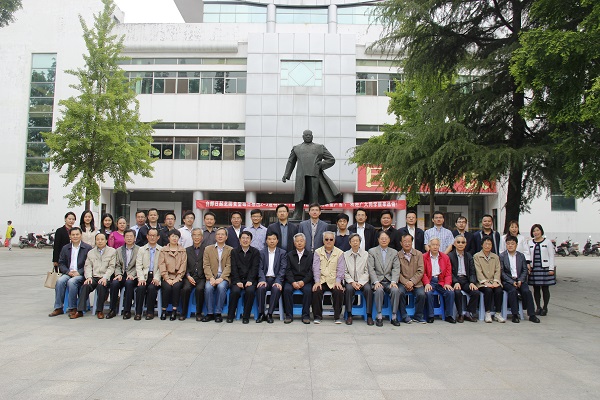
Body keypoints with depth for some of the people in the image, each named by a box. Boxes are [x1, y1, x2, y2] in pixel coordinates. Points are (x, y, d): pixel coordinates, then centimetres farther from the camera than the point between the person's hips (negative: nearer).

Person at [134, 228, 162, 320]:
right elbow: (138, 266, 6)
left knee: (152, 287, -30)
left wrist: (157, 278, -14)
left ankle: (150, 312, -16)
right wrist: (141, 278, -10)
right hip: (144, 275, 1)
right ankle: (138, 312, -19)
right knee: (141, 287, -28)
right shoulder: (141, 249, 15)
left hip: (155, 277, -1)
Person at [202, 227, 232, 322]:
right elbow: (206, 265, 4)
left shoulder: (230, 250, 9)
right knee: (208, 287, -30)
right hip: (211, 277, 1)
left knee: (221, 286, -33)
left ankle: (218, 313, -21)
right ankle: (210, 313, -17)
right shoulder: (208, 249, 14)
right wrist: (211, 278, -12)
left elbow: (229, 266, -1)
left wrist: (221, 278, -16)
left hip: (224, 277, -1)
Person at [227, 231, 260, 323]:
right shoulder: (234, 251, 9)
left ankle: (246, 316, -15)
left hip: (250, 279, 0)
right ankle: (230, 315, -11)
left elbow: (254, 268, -2)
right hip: (238, 279, 1)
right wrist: (237, 281, -13)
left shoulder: (255, 252, 7)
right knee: (235, 291, -29)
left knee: (250, 291, -30)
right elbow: (234, 268, 1)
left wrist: (250, 280, -16)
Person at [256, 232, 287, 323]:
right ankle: (261, 314, -18)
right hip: (265, 278, 1)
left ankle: (270, 314, -20)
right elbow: (260, 268, 2)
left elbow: (283, 268, -2)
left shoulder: (282, 253, 7)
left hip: (276, 279, -1)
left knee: (277, 289, -32)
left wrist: (278, 281, -17)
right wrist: (262, 280, -16)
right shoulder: (262, 252, 10)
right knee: (261, 288, -31)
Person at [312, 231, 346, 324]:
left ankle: (337, 316, -11)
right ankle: (318, 316, -11)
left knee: (339, 291, -28)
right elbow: (316, 268, -1)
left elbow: (340, 269, 0)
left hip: (334, 281, 0)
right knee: (316, 291, -28)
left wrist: (338, 281, -16)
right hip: (321, 280, 0)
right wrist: (317, 281, -16)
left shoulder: (340, 253, 9)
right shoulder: (318, 252, 10)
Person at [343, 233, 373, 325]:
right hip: (350, 281, 0)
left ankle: (369, 316, -21)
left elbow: (367, 272, 0)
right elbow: (345, 272, 3)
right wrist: (352, 282, -12)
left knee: (368, 289, -30)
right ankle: (349, 315, -22)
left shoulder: (366, 254, 5)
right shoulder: (345, 255, 6)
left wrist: (360, 283, -13)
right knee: (349, 289, -32)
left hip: (363, 281, 0)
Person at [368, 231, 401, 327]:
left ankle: (394, 317, -17)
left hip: (389, 280, 2)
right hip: (377, 280, -2)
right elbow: (371, 269, -2)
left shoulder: (394, 252, 14)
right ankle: (379, 317, -24)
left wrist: (393, 281, -13)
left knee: (395, 290, -29)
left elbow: (396, 269, 4)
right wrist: (376, 282, -16)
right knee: (379, 290, -33)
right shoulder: (372, 251, 7)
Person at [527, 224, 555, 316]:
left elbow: (551, 256, 0)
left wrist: (551, 269, -6)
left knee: (545, 288, 0)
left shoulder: (547, 242, 2)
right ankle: (538, 307, 14)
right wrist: (528, 266, 1)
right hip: (534, 268, 3)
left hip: (545, 268, -3)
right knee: (536, 289, 6)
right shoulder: (530, 243, 11)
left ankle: (545, 308, 10)